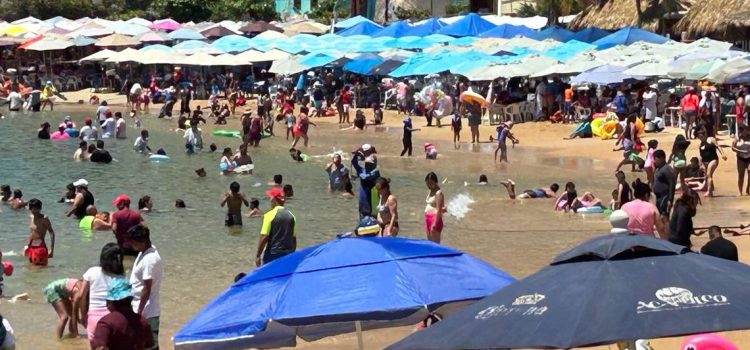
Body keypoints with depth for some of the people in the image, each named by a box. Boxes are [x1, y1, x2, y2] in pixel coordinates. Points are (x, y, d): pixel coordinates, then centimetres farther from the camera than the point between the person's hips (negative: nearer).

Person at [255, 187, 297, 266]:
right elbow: (294, 238, 11)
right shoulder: (291, 215, 5)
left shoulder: (270, 215, -11)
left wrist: (257, 255, -8)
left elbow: (264, 237, -14)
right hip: (288, 255, 5)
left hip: (273, 254, -5)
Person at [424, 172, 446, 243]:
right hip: (428, 219, 9)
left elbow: (439, 210, -19)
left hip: (435, 219, -9)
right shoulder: (430, 192, 15)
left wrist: (435, 224, -23)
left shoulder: (438, 193, -13)